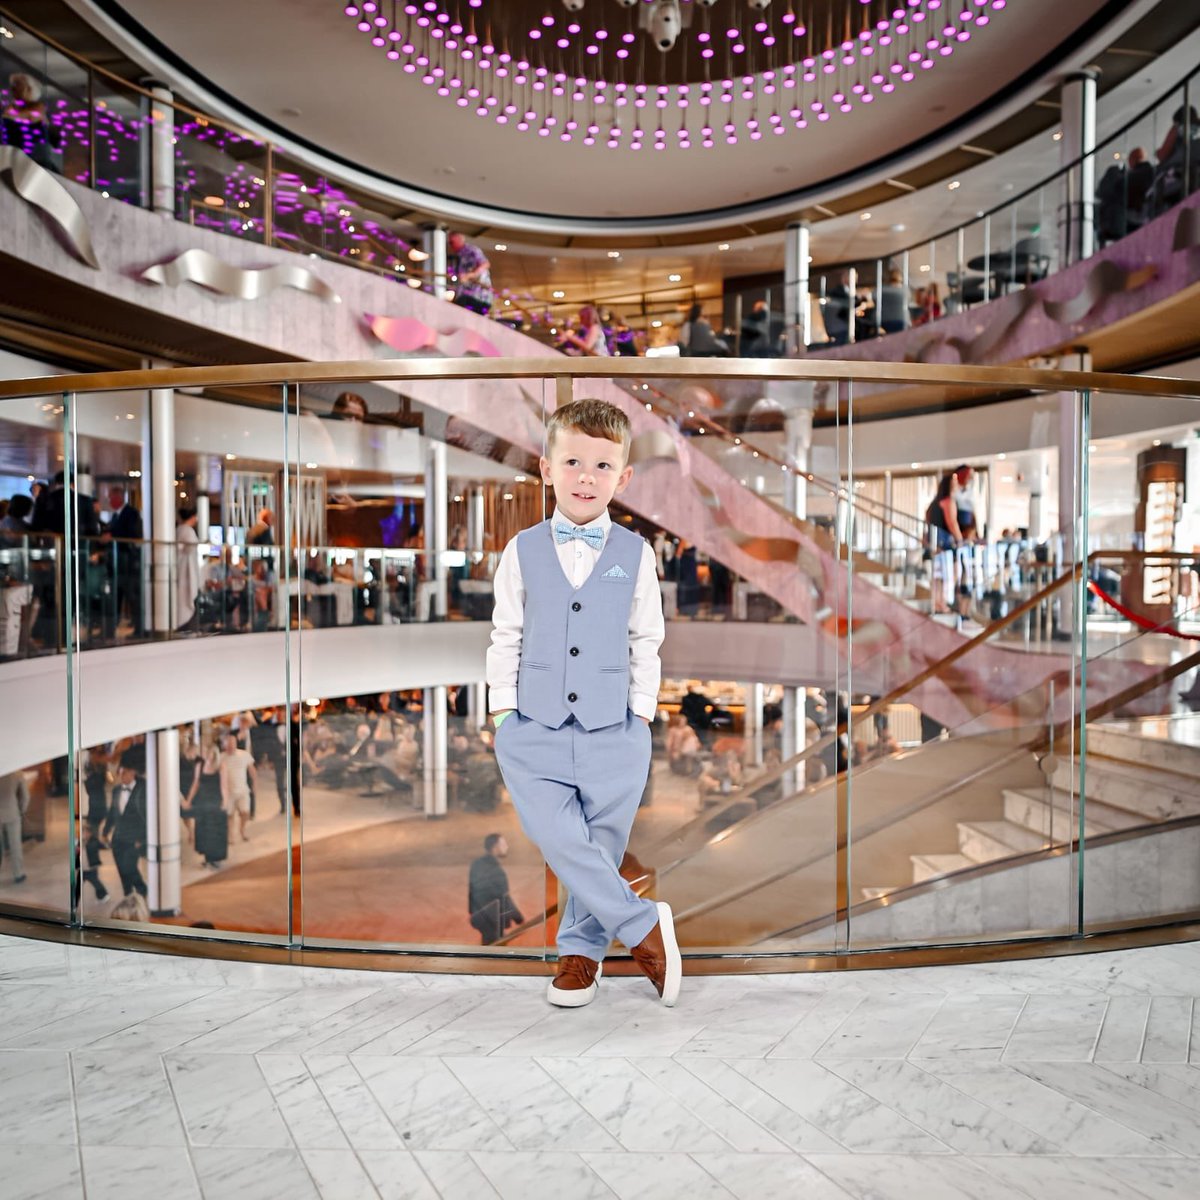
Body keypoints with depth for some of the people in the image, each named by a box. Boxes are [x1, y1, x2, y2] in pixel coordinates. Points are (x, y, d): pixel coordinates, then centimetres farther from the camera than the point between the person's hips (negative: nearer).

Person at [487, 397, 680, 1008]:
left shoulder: (635, 555, 2)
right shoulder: (522, 551, 2)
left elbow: (647, 641, 8)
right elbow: (506, 636, 7)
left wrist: (640, 713, 4)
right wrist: (503, 710, 4)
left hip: (612, 732, 1)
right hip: (534, 730, 0)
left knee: (601, 847, 8)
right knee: (563, 842, -11)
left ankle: (580, 948, 31)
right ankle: (644, 925, 9)